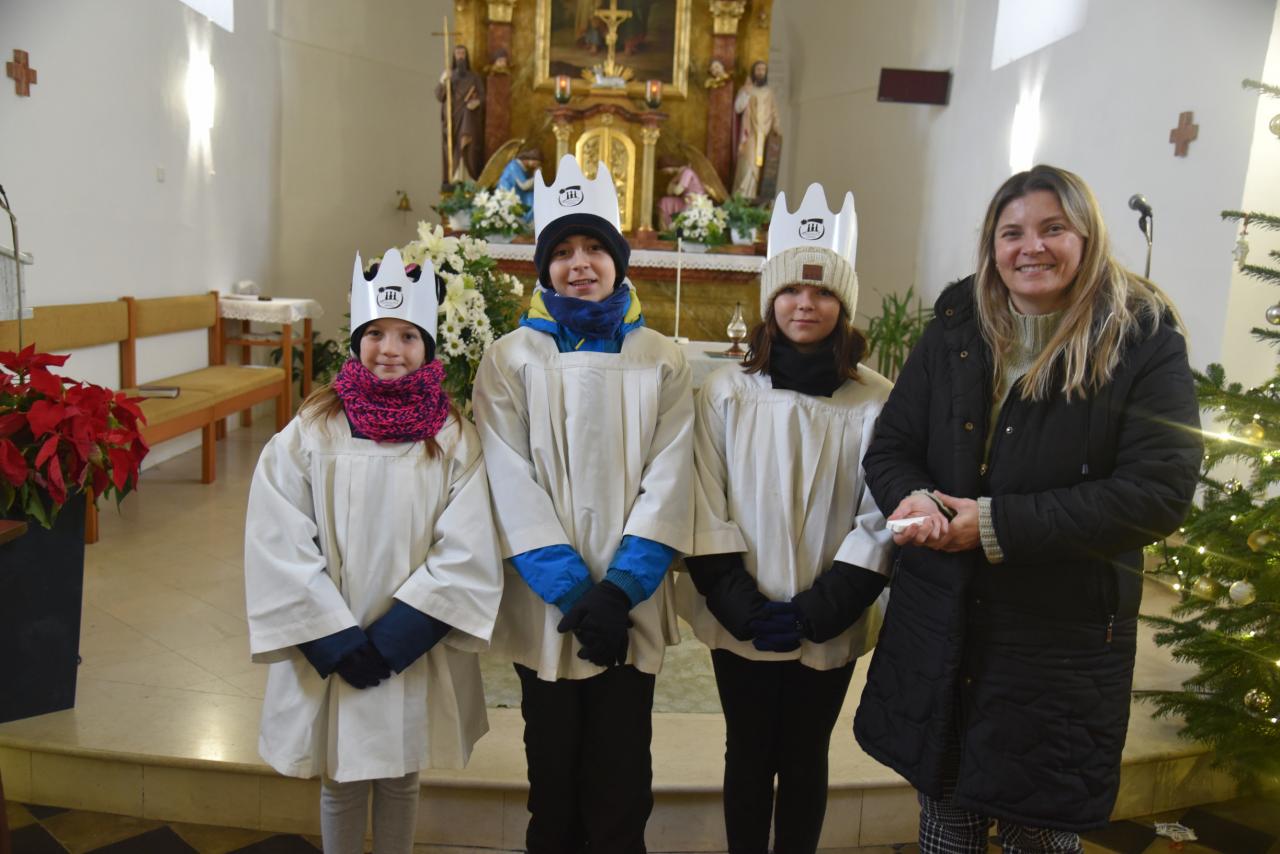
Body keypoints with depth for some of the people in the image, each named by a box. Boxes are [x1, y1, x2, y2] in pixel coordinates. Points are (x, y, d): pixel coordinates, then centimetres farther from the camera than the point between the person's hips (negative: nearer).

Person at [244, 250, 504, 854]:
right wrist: (337, 642, -13)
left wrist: (395, 637, -15)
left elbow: (467, 553, -9)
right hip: (329, 655, 0)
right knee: (340, 784, 16)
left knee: (400, 780, 17)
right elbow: (280, 548, -8)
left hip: (417, 656, 0)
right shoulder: (309, 433, -5)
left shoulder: (455, 440, -4)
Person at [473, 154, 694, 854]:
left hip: (631, 606, 1)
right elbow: (513, 486, -7)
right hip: (543, 606, 0)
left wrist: (619, 589, -14)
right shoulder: (510, 359, 0)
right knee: (553, 770, 15)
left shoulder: (661, 361, 3)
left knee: (622, 777, 9)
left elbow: (666, 483, -4)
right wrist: (572, 590, -14)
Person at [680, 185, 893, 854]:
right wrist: (744, 607, -11)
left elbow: (879, 522, -5)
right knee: (748, 755, 14)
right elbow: (706, 510, -4)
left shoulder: (876, 404, -6)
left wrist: (816, 612, -11)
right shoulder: (726, 392, -3)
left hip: (829, 628, 0)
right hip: (739, 622, 1)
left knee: (805, 759, 14)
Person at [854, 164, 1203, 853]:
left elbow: (1159, 492, -16)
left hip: (1064, 639, -3)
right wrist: (914, 499, -18)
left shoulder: (1144, 342, -8)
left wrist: (998, 524, -21)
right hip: (938, 630, 4)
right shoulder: (955, 331, 4)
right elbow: (890, 446, 6)